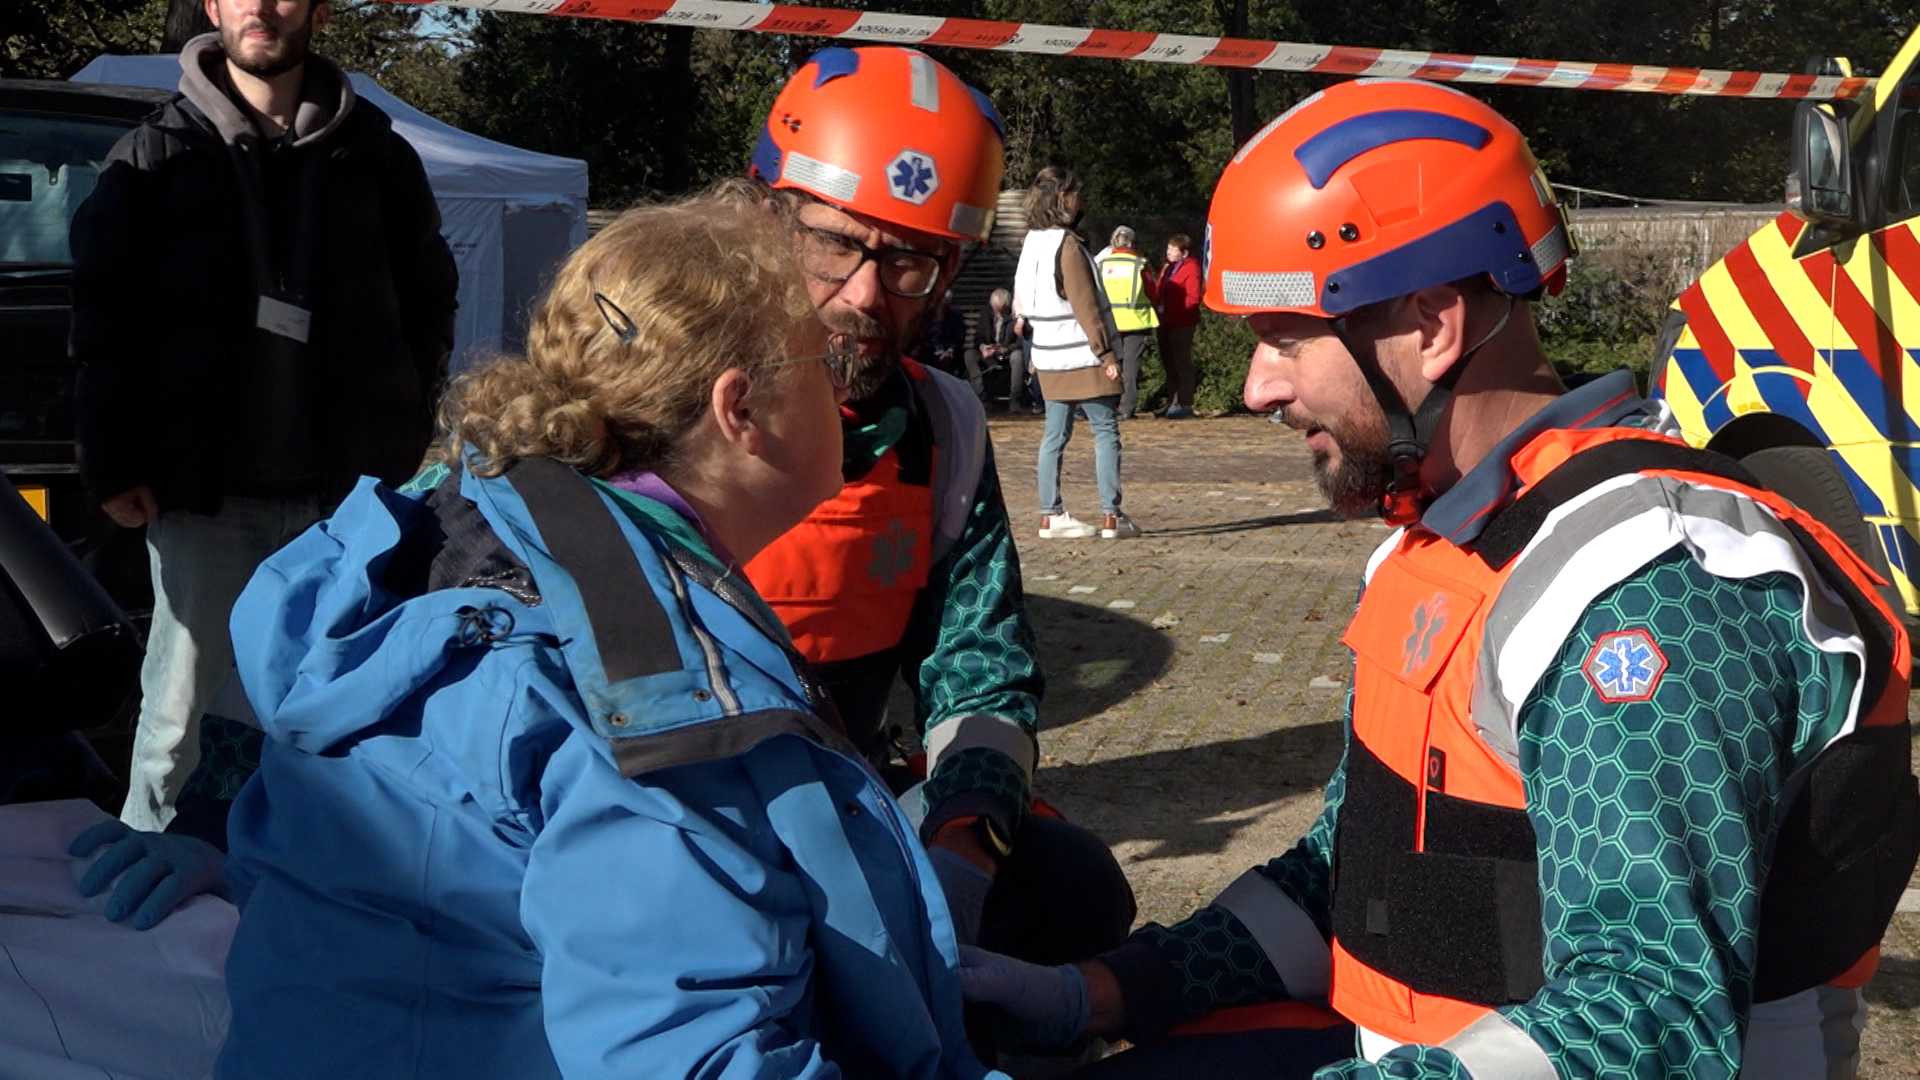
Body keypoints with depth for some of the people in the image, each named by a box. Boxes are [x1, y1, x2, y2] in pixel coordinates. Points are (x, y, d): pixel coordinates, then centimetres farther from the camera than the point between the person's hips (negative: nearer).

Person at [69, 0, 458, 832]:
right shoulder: (157, 156, 5)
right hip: (203, 490, -1)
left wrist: (401, 439, 2)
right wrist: (115, 461, -6)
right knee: (181, 710, 3)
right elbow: (106, 320, 2)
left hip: (345, 493, 1)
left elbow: (429, 305, 11)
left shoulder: (376, 156, 7)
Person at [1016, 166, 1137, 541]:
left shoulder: (1032, 242, 10)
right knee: (1106, 431, -3)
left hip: (1050, 356, 8)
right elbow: (1085, 306, -18)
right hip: (1082, 357, -8)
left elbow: (1021, 301, 17)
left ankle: (1051, 515, 10)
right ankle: (1112, 517, -4)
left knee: (1056, 434, 9)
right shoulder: (1068, 246, -16)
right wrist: (1106, 353, -14)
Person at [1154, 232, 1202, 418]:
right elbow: (1158, 292, 21)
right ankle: (1173, 403, 19)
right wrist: (1157, 309, 4)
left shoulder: (1191, 269, -8)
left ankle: (1185, 405, -4)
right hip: (1165, 323, 9)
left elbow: (1193, 298, -16)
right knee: (1169, 364, 12)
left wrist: (1174, 310, -20)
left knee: (1182, 364, -6)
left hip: (1182, 324, -9)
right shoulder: (1167, 268, 19)